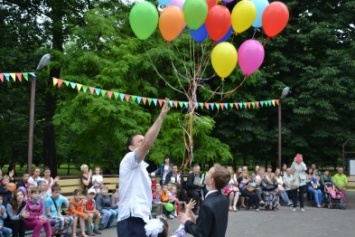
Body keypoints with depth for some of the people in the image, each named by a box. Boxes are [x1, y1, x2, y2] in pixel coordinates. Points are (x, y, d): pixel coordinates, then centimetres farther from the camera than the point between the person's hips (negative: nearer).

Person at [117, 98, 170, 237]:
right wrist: (161, 116, -23)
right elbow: (147, 143, -23)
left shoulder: (140, 167, 24)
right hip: (131, 220, -10)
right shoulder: (129, 160, -4)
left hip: (140, 218, 10)